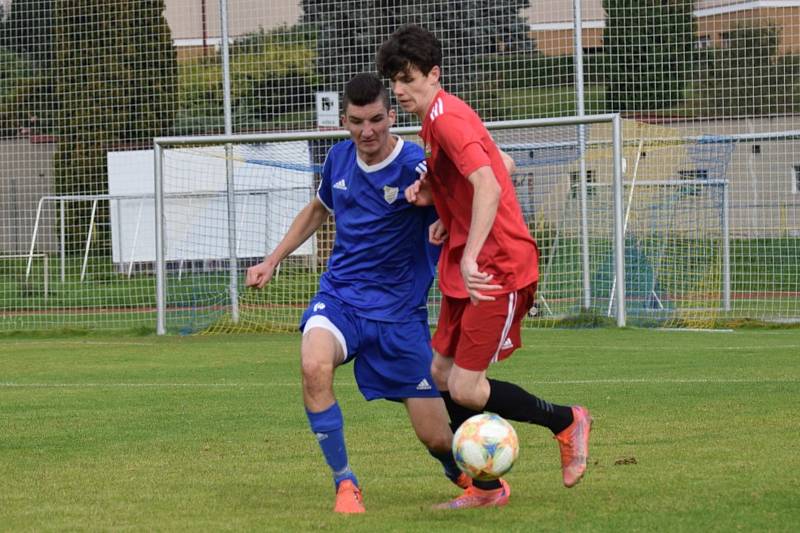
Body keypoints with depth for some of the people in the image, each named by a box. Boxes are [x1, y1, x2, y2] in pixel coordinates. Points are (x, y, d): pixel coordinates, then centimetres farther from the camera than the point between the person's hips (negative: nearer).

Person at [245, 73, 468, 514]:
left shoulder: (415, 166, -15)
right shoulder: (339, 159, 2)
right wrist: (272, 260, 22)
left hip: (400, 309, -3)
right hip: (340, 296, 3)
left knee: (436, 438, 0)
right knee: (314, 366, -33)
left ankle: (461, 472, 39)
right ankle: (345, 484, -15)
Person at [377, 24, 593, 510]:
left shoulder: (448, 118, -18)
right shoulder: (434, 120, 14)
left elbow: (488, 188, -31)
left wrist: (470, 257, -39)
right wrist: (431, 193, 10)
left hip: (499, 269, -10)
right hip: (465, 270, 10)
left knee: (465, 389, -9)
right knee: (442, 374, 10)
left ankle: (567, 422, 11)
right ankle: (486, 488, 18)